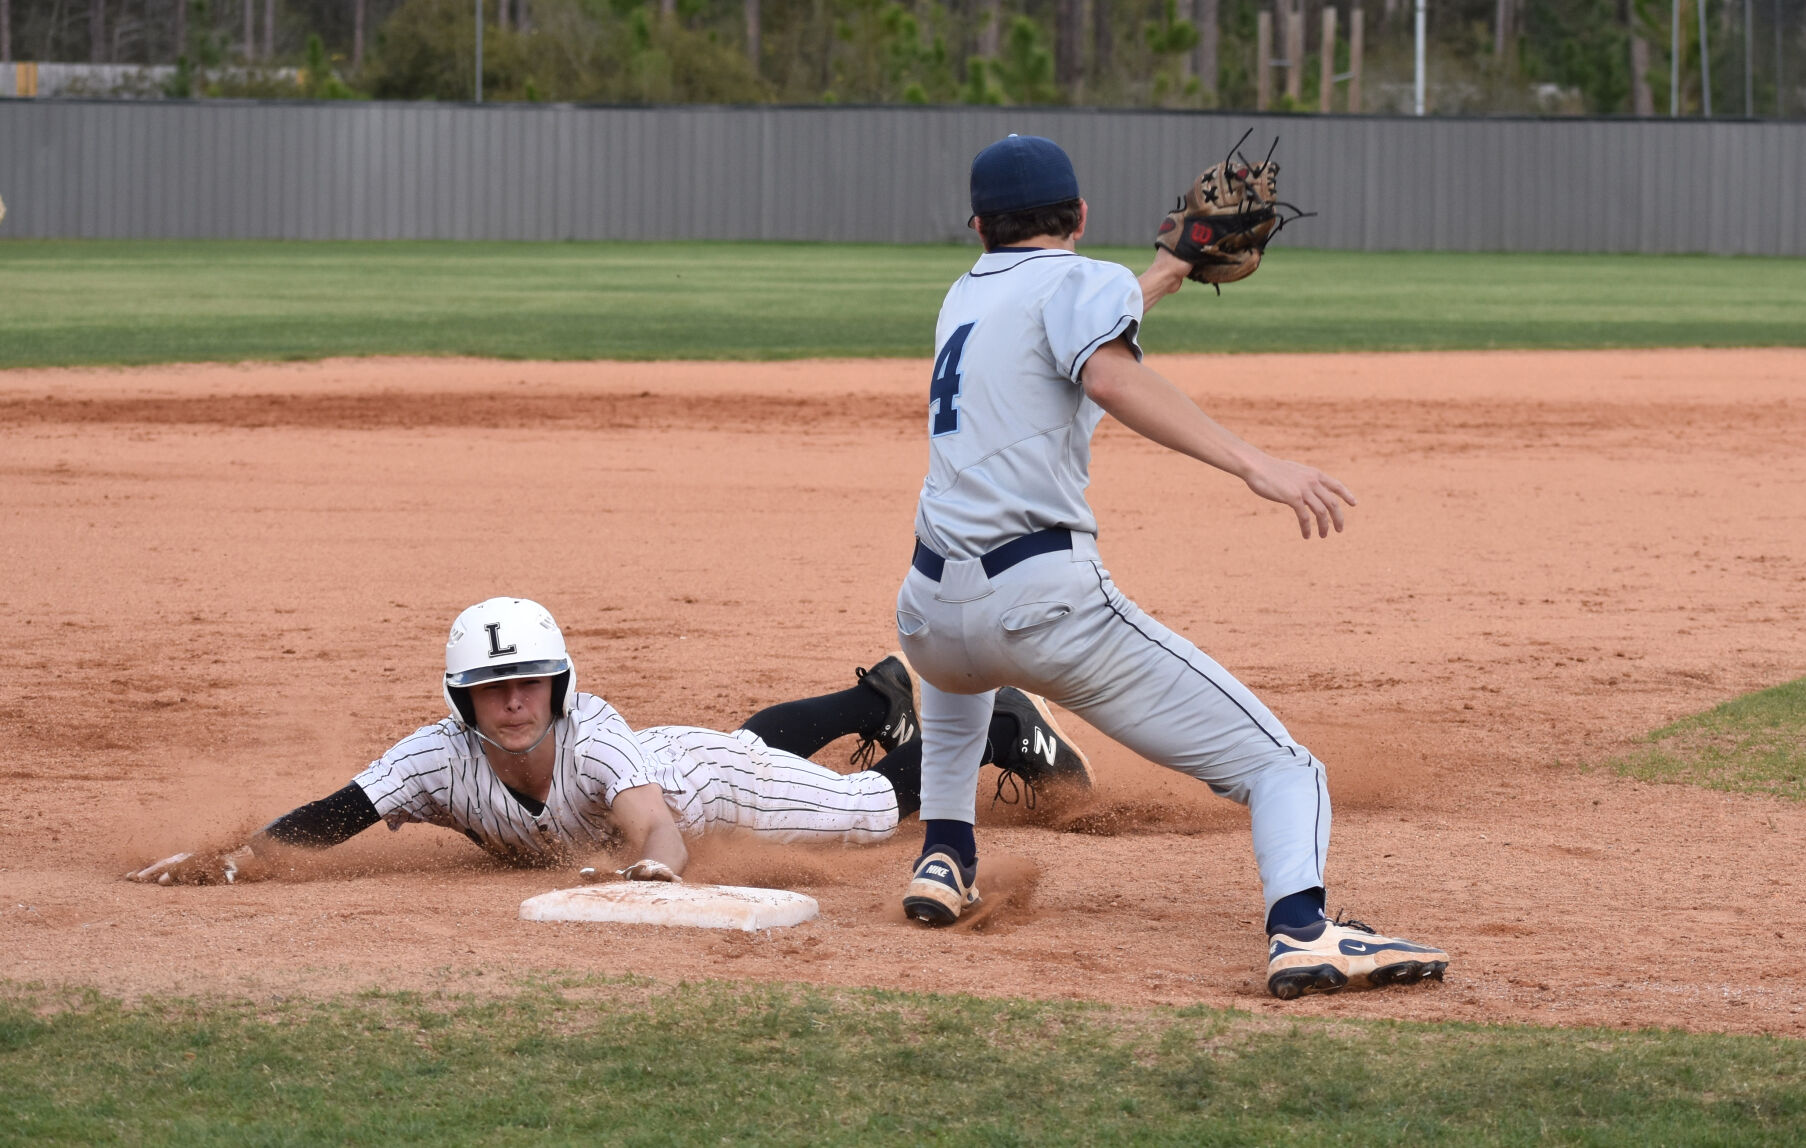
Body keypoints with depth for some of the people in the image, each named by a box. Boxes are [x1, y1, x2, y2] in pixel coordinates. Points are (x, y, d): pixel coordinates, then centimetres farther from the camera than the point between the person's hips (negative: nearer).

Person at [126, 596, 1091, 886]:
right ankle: (879, 699, 64)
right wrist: (234, 861, -66)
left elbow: (658, 825, -61)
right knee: (754, 739, 35)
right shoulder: (443, 757, -39)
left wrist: (654, 865, -85)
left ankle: (1002, 723, 39)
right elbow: (331, 818, -48)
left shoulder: (590, 737, -46)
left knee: (869, 807, 13)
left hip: (690, 777, -5)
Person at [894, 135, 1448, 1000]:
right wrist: (1252, 465, -26)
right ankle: (1300, 929, -36)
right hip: (1045, 599, -7)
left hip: (931, 615, 7)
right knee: (1280, 768, -9)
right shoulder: (1081, 279, 4)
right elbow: (1110, 377, -18)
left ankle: (944, 858, 32)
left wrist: (1173, 271, 54)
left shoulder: (965, 296, 24)